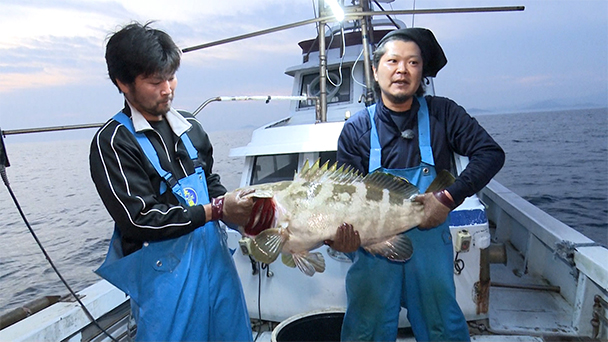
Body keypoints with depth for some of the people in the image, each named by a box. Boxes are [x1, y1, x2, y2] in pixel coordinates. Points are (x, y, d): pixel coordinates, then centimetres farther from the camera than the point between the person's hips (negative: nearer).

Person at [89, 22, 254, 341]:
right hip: (164, 270, -6)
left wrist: (239, 212, -4)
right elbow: (139, 219, -17)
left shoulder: (188, 126, 7)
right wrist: (216, 210, -18)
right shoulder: (112, 143, -11)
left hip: (216, 256, 6)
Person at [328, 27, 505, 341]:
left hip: (430, 245, 1)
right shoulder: (356, 128, -5)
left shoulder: (442, 113, -3)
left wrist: (448, 198, -18)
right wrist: (340, 234, -28)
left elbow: (491, 153, -7)